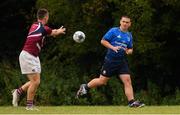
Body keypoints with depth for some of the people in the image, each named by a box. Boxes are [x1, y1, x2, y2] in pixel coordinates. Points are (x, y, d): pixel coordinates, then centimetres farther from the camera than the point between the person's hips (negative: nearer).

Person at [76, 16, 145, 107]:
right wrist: (113, 47, -19)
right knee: (102, 80, 0)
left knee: (127, 80, -8)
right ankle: (85, 87, 23)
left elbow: (131, 49, 21)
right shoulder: (113, 31, -5)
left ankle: (131, 102, -9)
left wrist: (129, 51, -3)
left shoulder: (129, 35, 12)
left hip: (122, 61, 5)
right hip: (110, 61, -4)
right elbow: (103, 41, -7)